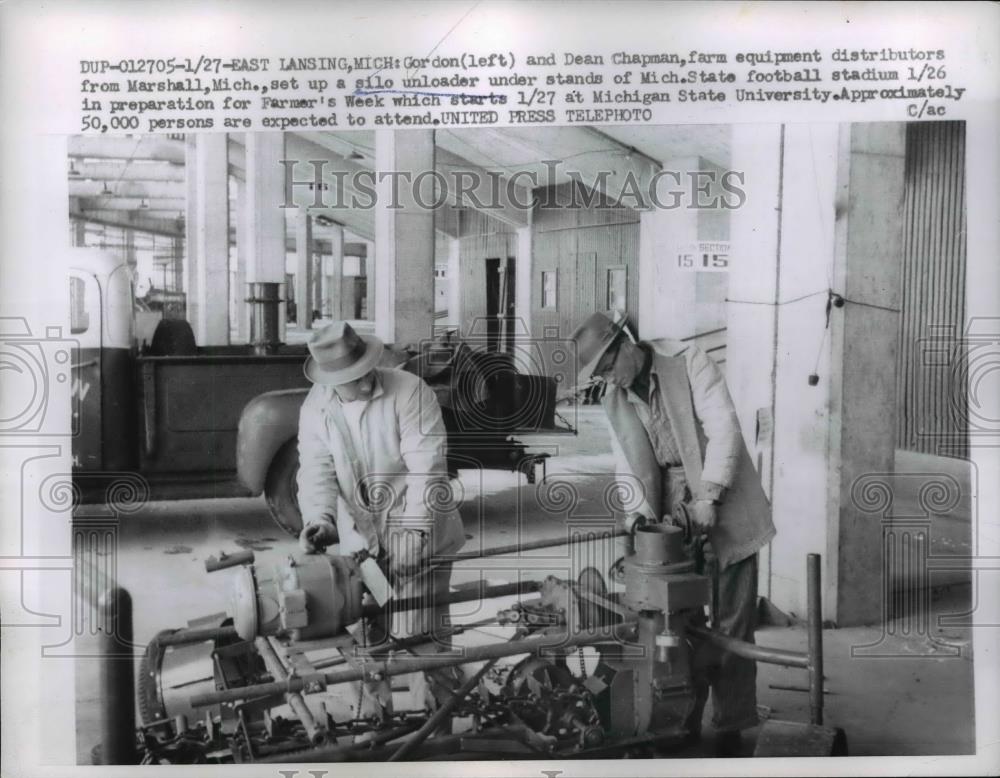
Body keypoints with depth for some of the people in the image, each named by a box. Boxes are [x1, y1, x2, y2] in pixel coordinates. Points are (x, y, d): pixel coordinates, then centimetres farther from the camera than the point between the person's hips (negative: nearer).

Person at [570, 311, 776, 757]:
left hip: (723, 512, -4)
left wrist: (708, 498, -22)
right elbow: (627, 466, 7)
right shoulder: (613, 401, 8)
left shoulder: (688, 361, -7)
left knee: (731, 626, 1)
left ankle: (730, 731, 11)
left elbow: (723, 428, -15)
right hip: (672, 519, 4)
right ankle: (684, 724, 16)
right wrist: (643, 513, -10)